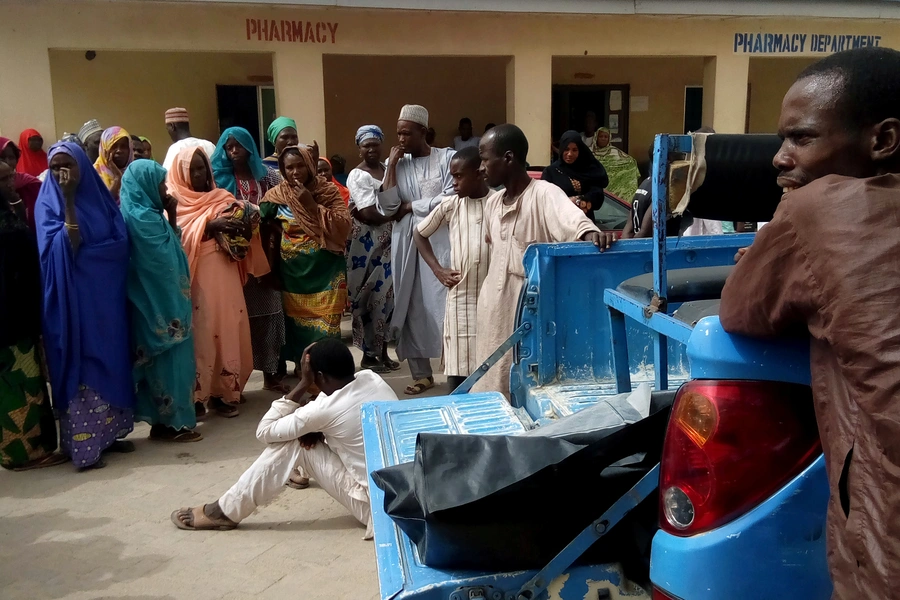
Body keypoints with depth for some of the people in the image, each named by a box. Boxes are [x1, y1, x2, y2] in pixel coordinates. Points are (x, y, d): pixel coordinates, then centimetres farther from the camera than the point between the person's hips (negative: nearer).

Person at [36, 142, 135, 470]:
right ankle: (84, 446, 3)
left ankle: (109, 433, 19)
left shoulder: (100, 196, 8)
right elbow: (64, 248, -17)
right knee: (79, 364, -3)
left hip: (105, 296, 5)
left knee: (109, 359, 9)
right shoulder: (48, 203, -3)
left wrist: (84, 252, -9)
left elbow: (121, 241, 3)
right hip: (72, 300, -4)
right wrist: (69, 201, -20)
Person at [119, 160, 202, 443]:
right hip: (160, 300, -10)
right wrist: (171, 217, -9)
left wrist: (171, 217, 5)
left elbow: (168, 248, 13)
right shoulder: (143, 217, -19)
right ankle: (171, 422, 8)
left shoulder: (141, 212, 10)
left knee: (160, 358, 14)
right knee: (169, 358, -1)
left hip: (158, 298, 10)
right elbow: (167, 257, -16)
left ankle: (162, 418, 23)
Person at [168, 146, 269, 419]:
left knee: (228, 328, 2)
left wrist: (242, 225, -9)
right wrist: (210, 226, -21)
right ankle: (197, 394, 2)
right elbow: (178, 237, -12)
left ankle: (224, 391, 10)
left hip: (225, 274, 4)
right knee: (200, 331, -5)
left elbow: (242, 232, 13)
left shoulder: (222, 197, 15)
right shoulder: (174, 201, 3)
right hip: (195, 276, -4)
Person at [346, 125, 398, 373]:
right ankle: (368, 354, 8)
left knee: (387, 292, 6)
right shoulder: (358, 176, -8)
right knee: (370, 295, -2)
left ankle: (382, 351, 16)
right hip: (367, 242, -6)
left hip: (388, 239, 6)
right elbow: (371, 213, -17)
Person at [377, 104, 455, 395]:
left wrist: (410, 206, -4)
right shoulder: (397, 164, 10)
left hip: (439, 241, -4)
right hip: (406, 243, 4)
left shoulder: (447, 157, -1)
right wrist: (392, 165, -3)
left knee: (443, 304, -9)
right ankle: (421, 374, 13)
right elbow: (386, 208, 0)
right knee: (411, 306, 4)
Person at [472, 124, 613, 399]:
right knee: (493, 392, 13)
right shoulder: (493, 203, 9)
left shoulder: (544, 194, -15)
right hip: (494, 312, 7)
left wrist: (591, 234, -55)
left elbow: (573, 220, -34)